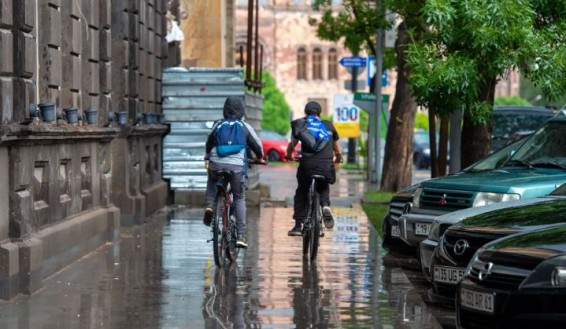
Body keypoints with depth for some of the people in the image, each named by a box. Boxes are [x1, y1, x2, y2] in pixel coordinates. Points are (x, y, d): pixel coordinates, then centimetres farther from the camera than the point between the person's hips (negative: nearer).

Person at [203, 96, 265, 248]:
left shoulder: (218, 125, 12)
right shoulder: (245, 127, 7)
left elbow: (209, 143, 25)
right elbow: (257, 144, 14)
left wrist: (208, 155, 47)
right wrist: (260, 158, 36)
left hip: (216, 164, 1)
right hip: (237, 166, -1)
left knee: (212, 181, 34)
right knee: (239, 199, 11)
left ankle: (209, 205, 5)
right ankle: (241, 235, 4)